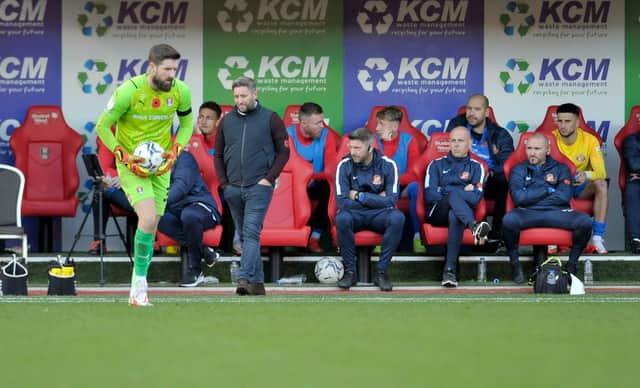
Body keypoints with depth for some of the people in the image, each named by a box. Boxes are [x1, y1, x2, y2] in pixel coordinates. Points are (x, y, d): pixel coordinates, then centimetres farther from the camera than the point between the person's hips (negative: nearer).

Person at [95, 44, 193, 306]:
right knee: (148, 219, -22)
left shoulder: (181, 91, -7)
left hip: (160, 164, 5)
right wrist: (124, 157, -17)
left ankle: (137, 291, 20)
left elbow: (187, 122, 11)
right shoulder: (128, 92, -19)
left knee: (151, 227, 7)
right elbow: (102, 126, -9)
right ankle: (140, 280, -6)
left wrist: (175, 150, -5)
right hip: (131, 164, -5)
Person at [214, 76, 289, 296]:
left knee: (251, 232, -16)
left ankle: (245, 278, -24)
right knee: (245, 236, 8)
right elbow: (218, 155, 16)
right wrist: (224, 183, 5)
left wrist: (269, 179, -9)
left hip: (259, 187, -5)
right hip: (233, 188, 5)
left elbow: (283, 152, 0)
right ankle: (257, 282, 13)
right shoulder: (227, 121, 11)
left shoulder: (270, 119, 0)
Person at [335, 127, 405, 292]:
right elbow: (341, 202, -14)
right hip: (355, 215, 0)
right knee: (342, 218, -35)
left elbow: (391, 200, -13)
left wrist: (360, 196, -13)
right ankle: (350, 271, -19)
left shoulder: (387, 165, -6)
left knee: (397, 218, -33)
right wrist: (376, 199, -10)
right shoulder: (345, 165, -7)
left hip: (379, 215, 0)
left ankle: (381, 272, -21)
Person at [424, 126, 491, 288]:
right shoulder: (437, 165, 19)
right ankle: (474, 226, -63)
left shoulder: (476, 167, 19)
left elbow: (476, 198, 2)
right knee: (454, 194, -33)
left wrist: (445, 190, -1)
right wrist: (462, 193, 1)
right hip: (437, 213, 0)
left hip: (459, 213, 0)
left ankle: (449, 270, -46)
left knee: (455, 216, -39)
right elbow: (429, 196, 4)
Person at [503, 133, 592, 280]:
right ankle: (515, 265, -15)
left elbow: (564, 196, 0)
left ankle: (571, 266, -8)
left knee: (585, 221, -28)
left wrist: (532, 197, 1)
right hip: (527, 214, -1)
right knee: (509, 220, -37)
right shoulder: (519, 170, 17)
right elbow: (518, 197, -2)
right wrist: (548, 190, 2)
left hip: (557, 213, 1)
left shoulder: (561, 169, 18)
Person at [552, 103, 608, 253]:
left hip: (582, 189, 0)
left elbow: (601, 172, -19)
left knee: (601, 184, -31)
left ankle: (597, 237, -32)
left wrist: (586, 175, -43)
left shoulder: (590, 140, -11)